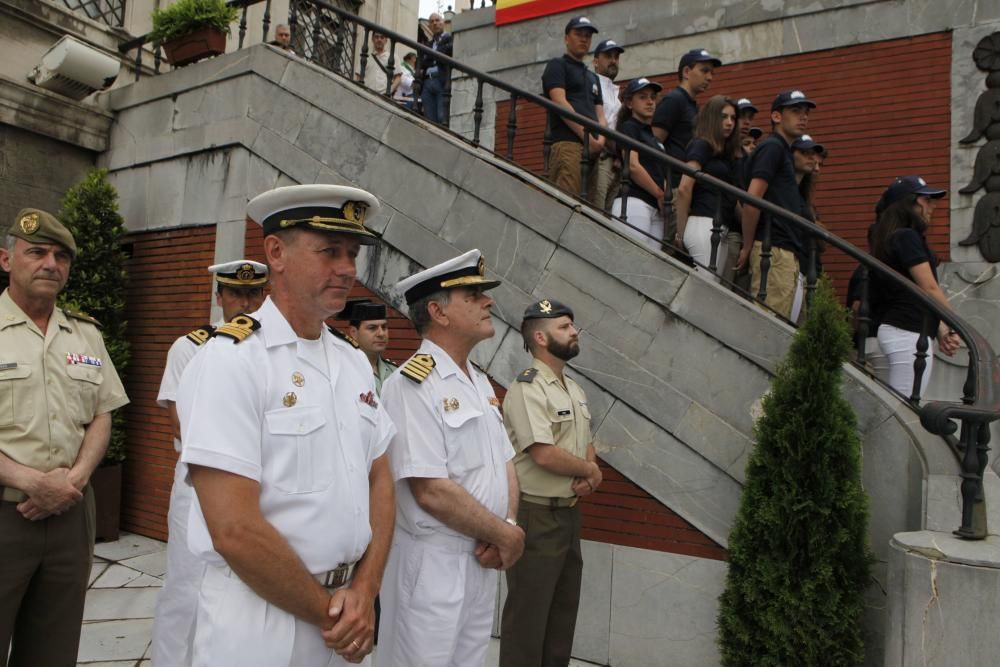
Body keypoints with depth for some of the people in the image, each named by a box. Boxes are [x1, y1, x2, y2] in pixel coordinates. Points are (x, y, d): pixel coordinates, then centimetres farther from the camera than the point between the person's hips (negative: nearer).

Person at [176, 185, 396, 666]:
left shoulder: (354, 361, 4)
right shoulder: (230, 359, -17)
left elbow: (379, 480, 6)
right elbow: (234, 530, -22)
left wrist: (364, 591, -6)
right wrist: (327, 612, -12)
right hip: (260, 624, -6)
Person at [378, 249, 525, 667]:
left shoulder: (480, 382, 10)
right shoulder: (413, 384, -19)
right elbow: (432, 492, -24)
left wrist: (509, 524, -7)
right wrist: (507, 535, -12)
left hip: (482, 561, 8)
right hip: (431, 565, -8)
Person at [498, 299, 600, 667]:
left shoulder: (574, 390, 12)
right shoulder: (527, 388, -16)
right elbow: (544, 455, -25)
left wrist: (588, 478, -5)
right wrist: (590, 469, -8)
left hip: (570, 512, 9)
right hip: (536, 515, -9)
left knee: (564, 606, 18)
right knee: (528, 611, 3)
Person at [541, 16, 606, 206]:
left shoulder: (593, 77, 30)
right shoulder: (557, 65, 9)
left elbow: (600, 114, 22)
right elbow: (560, 103, -6)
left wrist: (600, 138, -1)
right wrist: (588, 136, -13)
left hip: (592, 148, 7)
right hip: (568, 143, -7)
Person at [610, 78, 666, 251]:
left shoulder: (652, 135, 25)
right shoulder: (629, 127, 2)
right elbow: (633, 167, -11)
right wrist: (660, 195, -3)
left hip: (655, 209, 8)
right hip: (634, 203, -8)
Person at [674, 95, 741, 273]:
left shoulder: (727, 153, 23)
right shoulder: (701, 145, 0)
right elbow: (684, 188, -11)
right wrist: (681, 233, -10)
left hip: (721, 229, 8)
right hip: (704, 225, -8)